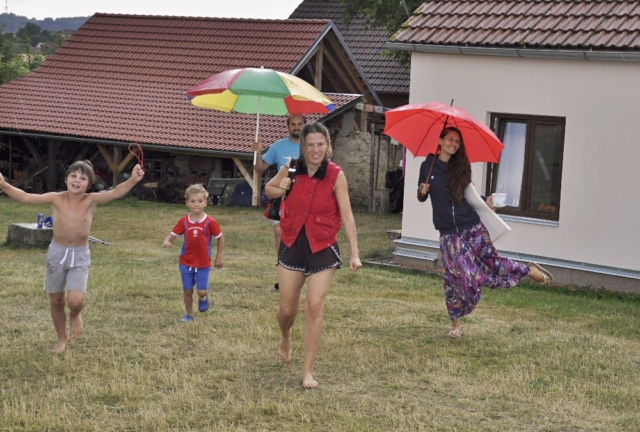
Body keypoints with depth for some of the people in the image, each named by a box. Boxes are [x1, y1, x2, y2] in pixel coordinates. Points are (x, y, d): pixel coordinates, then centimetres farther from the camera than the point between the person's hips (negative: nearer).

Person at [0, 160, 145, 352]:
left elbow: (115, 192, -25)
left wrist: (132, 180, -43)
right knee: (56, 301, 12)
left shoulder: (91, 200, -11)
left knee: (75, 301, -19)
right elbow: (25, 197, -10)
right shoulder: (56, 199, -9)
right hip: (57, 252, 2)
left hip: (80, 255, -1)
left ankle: (75, 315, 19)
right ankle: (62, 338, 36)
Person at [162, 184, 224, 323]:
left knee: (202, 291, -8)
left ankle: (203, 298, 28)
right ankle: (189, 314, 26)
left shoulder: (209, 222, -11)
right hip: (186, 262, 2)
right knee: (187, 290, 7)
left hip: (203, 263, -2)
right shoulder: (183, 222, -5)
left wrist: (219, 257, 2)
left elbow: (220, 238, -1)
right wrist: (167, 241, -28)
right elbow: (172, 235, -4)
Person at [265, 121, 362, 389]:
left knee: (314, 307, -10)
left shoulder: (335, 175, -10)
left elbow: (347, 216, -9)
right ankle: (285, 338, 45)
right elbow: (268, 188, 15)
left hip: (322, 248, -2)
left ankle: (308, 371, -1)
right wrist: (280, 189, -9)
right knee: (287, 309, 8)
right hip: (292, 245, 2)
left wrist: (354, 253, -13)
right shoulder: (291, 170, -4)